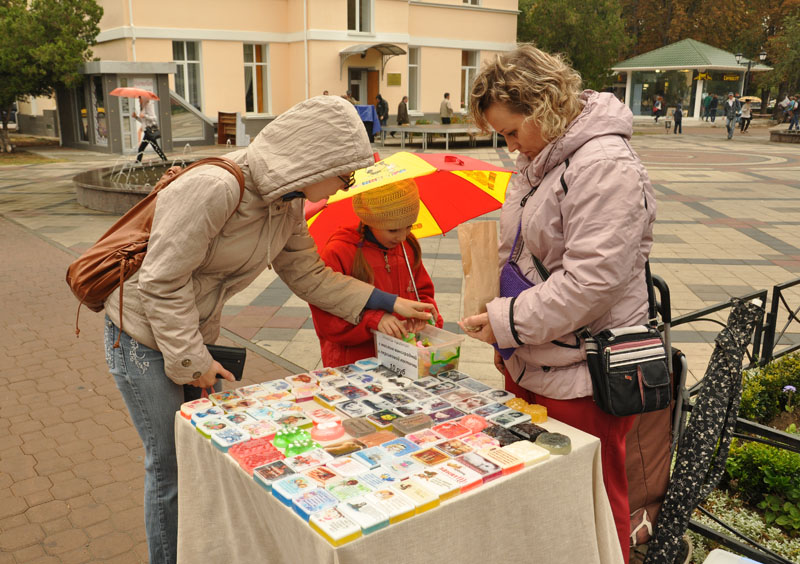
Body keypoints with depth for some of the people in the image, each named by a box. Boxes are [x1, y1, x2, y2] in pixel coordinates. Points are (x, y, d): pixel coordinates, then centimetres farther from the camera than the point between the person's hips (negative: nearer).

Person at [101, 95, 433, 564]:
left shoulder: (288, 203, -4)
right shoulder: (213, 188, -31)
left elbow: (308, 275, 5)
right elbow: (163, 282, -26)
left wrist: (388, 302, 2)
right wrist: (191, 360, -18)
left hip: (194, 330, 8)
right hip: (143, 335, -7)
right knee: (171, 464, 1)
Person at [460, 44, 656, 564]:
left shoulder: (606, 166, -19)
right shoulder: (539, 159, 11)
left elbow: (589, 280, -24)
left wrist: (508, 321, -16)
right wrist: (506, 337, 16)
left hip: (581, 379, -9)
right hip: (530, 364, 9)